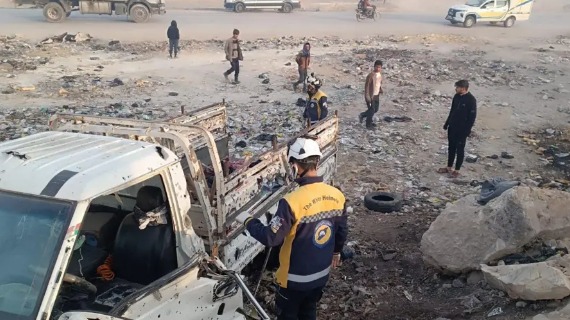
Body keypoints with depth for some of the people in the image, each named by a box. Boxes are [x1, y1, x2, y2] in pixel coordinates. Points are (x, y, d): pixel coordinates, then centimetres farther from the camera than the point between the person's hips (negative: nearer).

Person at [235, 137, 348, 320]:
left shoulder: (293, 202, -30)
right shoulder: (337, 196, -10)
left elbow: (270, 238, -24)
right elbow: (342, 232, 4)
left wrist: (248, 221, -7)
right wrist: (336, 252, 24)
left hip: (296, 278, -5)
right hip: (322, 274, 6)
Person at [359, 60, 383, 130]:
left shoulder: (380, 73, 5)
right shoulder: (371, 75, -21)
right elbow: (367, 86, -19)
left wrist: (380, 89, 1)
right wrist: (367, 96, -22)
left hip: (377, 95, 8)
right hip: (371, 96, -8)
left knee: (376, 109, 16)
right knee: (371, 110, -1)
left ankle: (362, 115, 35)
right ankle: (368, 125, 15)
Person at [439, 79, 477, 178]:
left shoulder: (471, 100, -18)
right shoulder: (456, 96, 3)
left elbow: (472, 116, -16)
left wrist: (467, 130, -17)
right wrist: (447, 123, 15)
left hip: (462, 129, -7)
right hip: (452, 127, 7)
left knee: (459, 150, 5)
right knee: (451, 148, 15)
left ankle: (457, 170, 15)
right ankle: (449, 168, 27)